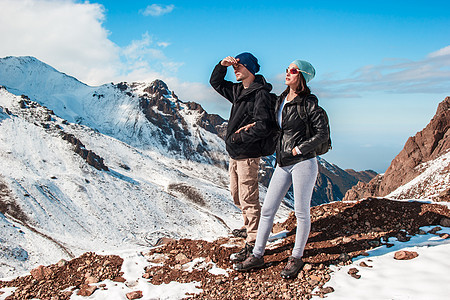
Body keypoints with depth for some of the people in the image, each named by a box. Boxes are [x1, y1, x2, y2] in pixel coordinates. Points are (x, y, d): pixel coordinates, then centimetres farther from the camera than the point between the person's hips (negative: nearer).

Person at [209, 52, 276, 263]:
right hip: (234, 154, 9)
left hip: (248, 155, -9)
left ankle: (253, 244, 9)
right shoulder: (238, 91, 10)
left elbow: (264, 126, -25)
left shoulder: (260, 93, -15)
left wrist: (239, 137, -16)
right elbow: (216, 82, 23)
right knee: (237, 195, 19)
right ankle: (250, 227, 38)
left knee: (248, 200, -2)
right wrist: (222, 65, 4)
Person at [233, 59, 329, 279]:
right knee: (267, 210, 7)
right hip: (282, 165, 7)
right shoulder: (280, 100, 12)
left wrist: (299, 149, -12)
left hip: (303, 163, -6)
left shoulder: (309, 103, -7)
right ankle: (257, 256, 19)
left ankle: (296, 258, 22)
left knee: (301, 213, 5)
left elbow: (323, 133, -10)